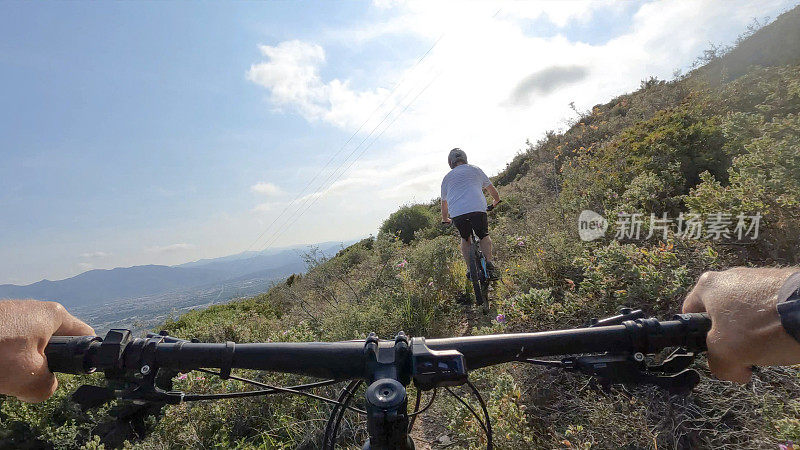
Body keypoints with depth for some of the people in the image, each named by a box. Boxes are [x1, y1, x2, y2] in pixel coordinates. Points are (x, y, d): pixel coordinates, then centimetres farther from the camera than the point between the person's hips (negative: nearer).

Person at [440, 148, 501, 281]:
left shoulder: (447, 177, 24)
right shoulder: (475, 170, 22)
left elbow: (444, 202, 32)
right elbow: (491, 189, 33)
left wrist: (445, 219, 48)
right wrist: (496, 201, 53)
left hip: (457, 213, 1)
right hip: (477, 209, -1)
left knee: (465, 239, 23)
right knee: (484, 236, 19)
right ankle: (488, 263, -1)